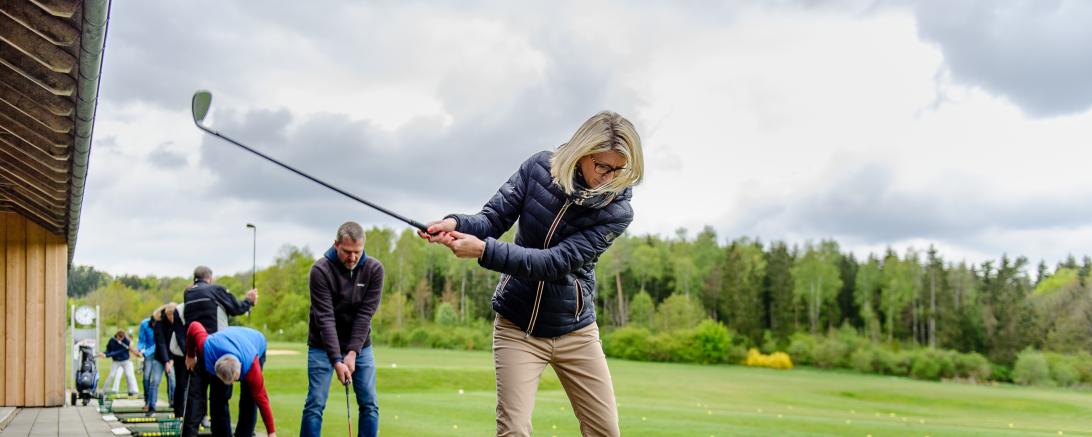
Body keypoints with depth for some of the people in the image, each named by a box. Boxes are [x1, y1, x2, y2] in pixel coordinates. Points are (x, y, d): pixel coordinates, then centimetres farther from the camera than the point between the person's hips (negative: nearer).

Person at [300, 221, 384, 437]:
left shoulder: (374, 269, -11)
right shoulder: (321, 270, -20)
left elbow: (365, 314, -13)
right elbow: (325, 318, -23)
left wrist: (353, 352, -21)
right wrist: (336, 360, -29)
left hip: (359, 345, 3)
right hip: (323, 346, -3)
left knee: (369, 403, -1)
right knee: (315, 404, -8)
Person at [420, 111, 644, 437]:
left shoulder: (617, 210, -16)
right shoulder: (539, 168, -9)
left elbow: (557, 261, -25)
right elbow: (493, 217, -7)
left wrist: (484, 250, -34)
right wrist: (457, 223, -30)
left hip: (576, 331, 0)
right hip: (518, 326, 0)